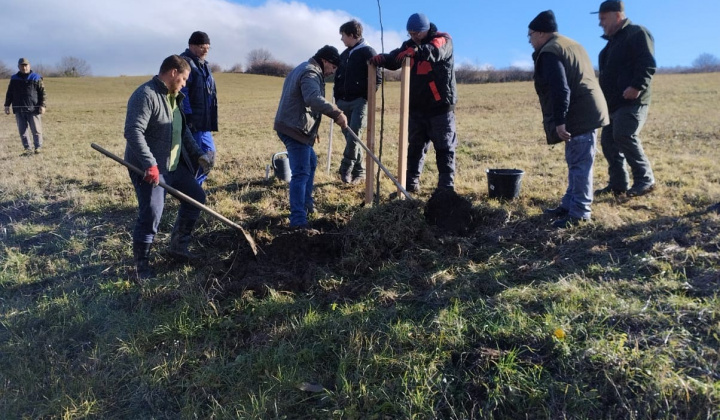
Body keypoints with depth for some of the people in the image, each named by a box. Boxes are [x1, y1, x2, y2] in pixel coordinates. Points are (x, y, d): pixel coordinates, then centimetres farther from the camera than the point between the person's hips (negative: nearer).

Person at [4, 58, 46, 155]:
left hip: (33, 109, -3)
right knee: (22, 131, 4)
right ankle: (27, 148, 11)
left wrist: (42, 105, -9)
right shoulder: (14, 79, 11)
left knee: (36, 130, -1)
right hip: (19, 110, 3)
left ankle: (38, 147, 10)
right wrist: (7, 105, 12)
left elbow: (43, 93, 0)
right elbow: (9, 94, 18)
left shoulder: (36, 78, 2)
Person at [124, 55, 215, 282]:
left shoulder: (173, 97, 14)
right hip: (150, 169, -10)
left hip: (175, 165, 10)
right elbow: (133, 132, -27)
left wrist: (198, 155, 16)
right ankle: (142, 268, 9)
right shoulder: (145, 95, -17)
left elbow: (184, 131, 23)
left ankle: (178, 245, 29)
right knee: (150, 217, -9)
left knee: (196, 196, 15)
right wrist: (150, 164, -32)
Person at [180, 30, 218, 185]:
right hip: (192, 122, -10)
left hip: (204, 122, 10)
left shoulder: (203, 65, 19)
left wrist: (211, 120, 22)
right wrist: (188, 117, -25)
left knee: (209, 153, 14)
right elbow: (182, 93, -20)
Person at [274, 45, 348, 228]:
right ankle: (298, 220, -17)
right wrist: (337, 113, -36)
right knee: (301, 173, -15)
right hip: (295, 129, -11)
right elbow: (314, 99, -34)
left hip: (292, 126, 11)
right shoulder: (311, 73, -13)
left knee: (311, 162, 26)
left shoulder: (304, 69, 22)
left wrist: (312, 129, 27)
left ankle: (306, 203, 36)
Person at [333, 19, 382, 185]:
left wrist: (367, 97, -13)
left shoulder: (368, 52, -4)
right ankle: (359, 172, 13)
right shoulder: (344, 54, 17)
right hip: (344, 102, 7)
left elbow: (377, 78, -10)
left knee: (353, 136, -16)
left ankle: (346, 169, -11)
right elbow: (338, 77, 21)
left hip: (360, 101, -7)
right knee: (350, 137, 6)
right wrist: (337, 98, 11)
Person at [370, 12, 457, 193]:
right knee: (415, 146, 10)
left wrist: (415, 51, -45)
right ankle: (411, 182, 17)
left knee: (444, 147, 1)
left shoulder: (443, 40, -5)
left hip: (440, 106, -5)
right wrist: (381, 59, -23)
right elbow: (395, 59, -1)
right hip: (417, 107, 5)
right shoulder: (410, 45, 11)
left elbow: (435, 51, -28)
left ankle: (446, 185, 5)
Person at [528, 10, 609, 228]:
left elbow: (560, 90, -23)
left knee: (579, 164, -7)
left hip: (578, 116, -11)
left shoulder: (549, 53, -11)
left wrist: (559, 121, -23)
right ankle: (570, 204, 25)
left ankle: (579, 212, -1)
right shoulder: (571, 45, 21)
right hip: (588, 112, 11)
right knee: (576, 162, 16)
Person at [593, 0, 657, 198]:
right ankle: (617, 184, 10)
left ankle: (645, 179, -9)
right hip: (613, 103, 10)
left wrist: (637, 86, -28)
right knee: (609, 141, 5)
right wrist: (603, 97, 19)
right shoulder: (614, 40, 24)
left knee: (624, 136, -19)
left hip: (631, 100, -9)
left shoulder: (637, 33, -4)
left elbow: (648, 64, -16)